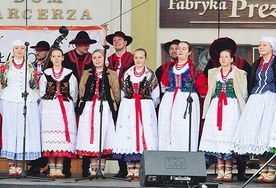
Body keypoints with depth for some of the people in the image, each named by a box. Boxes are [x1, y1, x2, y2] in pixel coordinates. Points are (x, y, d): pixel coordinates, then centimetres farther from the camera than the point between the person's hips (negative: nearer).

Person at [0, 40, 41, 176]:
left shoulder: (30, 67, 11)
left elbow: (35, 85, 13)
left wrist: (33, 97, 5)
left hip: (28, 102, 1)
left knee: (25, 130, -3)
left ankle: (20, 165, 1)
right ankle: (11, 165, -1)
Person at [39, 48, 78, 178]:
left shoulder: (69, 74, 7)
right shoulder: (45, 74, 10)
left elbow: (74, 95, 10)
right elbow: (42, 93, 14)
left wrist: (69, 106, 6)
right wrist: (51, 100, 8)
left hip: (66, 108, -1)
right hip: (49, 108, 1)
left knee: (62, 138, -6)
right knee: (50, 138, -5)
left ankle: (59, 168, -5)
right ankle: (52, 169, -3)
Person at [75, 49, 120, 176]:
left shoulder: (111, 74, 10)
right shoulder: (86, 74, 16)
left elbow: (116, 93, 8)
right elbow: (81, 91, 17)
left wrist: (112, 106, 2)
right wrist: (82, 105, 9)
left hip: (105, 108, -2)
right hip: (89, 109, 2)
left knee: (104, 136, -4)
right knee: (91, 137, -3)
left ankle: (102, 168, 0)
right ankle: (93, 168, -1)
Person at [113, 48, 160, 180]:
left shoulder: (150, 75, 4)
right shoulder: (127, 74, 10)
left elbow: (155, 96, 8)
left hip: (146, 108, -2)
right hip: (128, 108, 2)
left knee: (144, 135, -8)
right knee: (128, 135, -4)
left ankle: (138, 170, -5)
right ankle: (130, 170, -1)